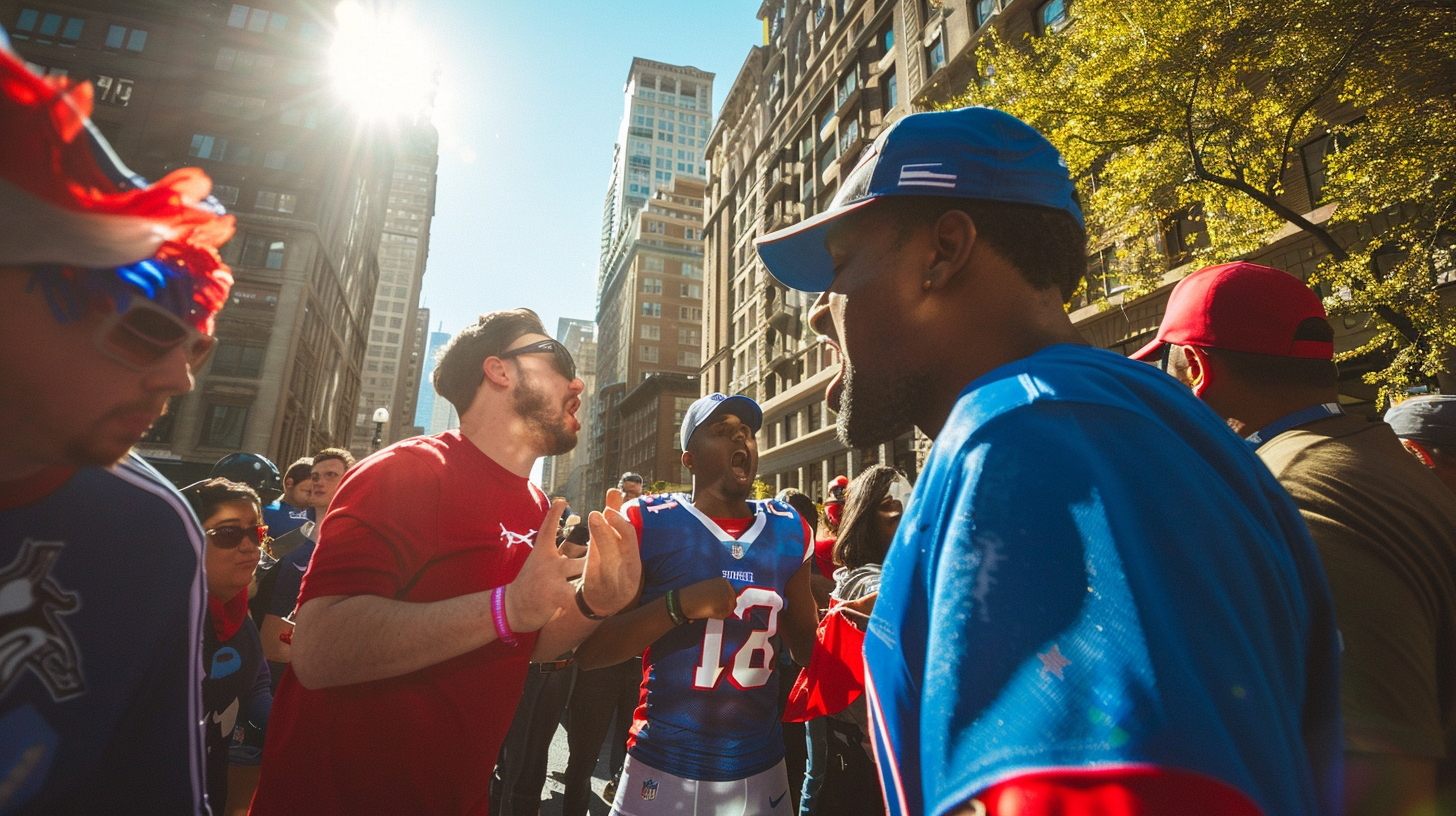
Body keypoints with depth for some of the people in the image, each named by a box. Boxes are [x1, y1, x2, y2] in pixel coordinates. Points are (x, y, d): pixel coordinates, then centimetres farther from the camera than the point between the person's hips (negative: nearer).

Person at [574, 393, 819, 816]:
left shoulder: (789, 529, 1)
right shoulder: (648, 523, -10)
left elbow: (806, 645, 9)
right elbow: (589, 651, -12)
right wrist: (680, 605, -24)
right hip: (663, 772, -3)